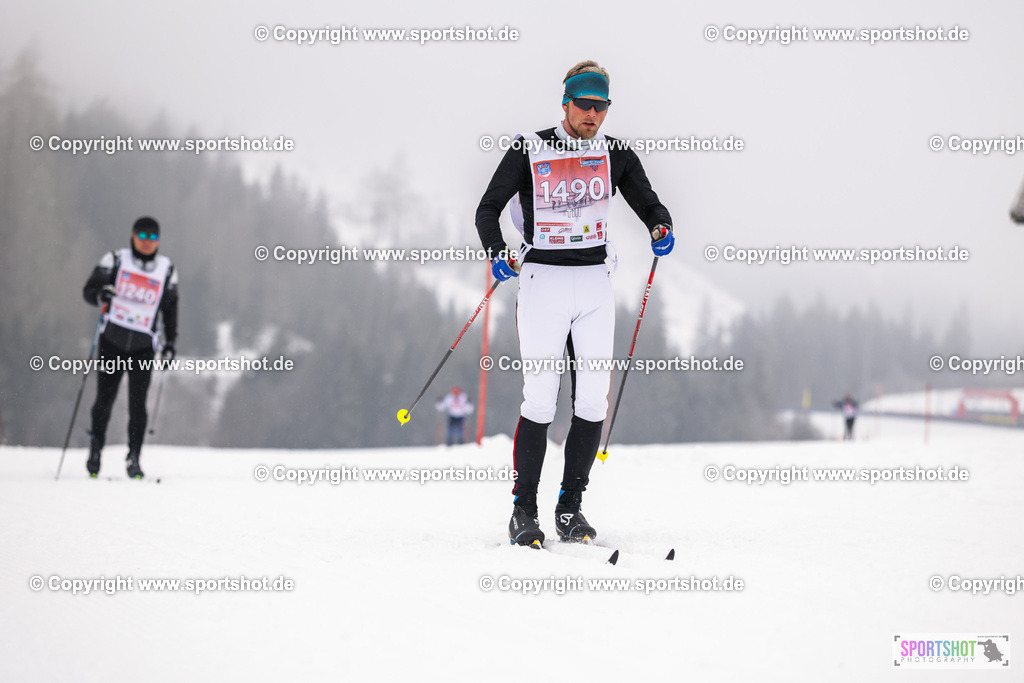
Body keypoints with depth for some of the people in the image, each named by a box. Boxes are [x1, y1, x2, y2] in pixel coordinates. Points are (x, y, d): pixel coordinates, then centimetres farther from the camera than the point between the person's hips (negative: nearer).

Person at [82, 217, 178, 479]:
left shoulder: (167, 269, 9)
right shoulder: (115, 260, 2)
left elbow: (170, 308, 16)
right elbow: (89, 289, 0)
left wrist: (170, 343, 9)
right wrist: (101, 295, -23)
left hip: (143, 346, 1)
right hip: (112, 341, -1)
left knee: (137, 403, -8)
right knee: (105, 398, -1)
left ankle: (133, 458, -4)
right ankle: (96, 445, 23)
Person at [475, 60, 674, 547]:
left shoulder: (616, 155, 7)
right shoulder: (529, 151, -2)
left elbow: (648, 203, 14)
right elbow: (488, 209, 2)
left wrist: (661, 229, -9)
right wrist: (497, 253, -17)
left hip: (595, 284, 3)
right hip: (542, 282, -3)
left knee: (593, 402, -1)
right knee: (540, 401, -8)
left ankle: (571, 507, 10)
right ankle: (524, 511, 1)